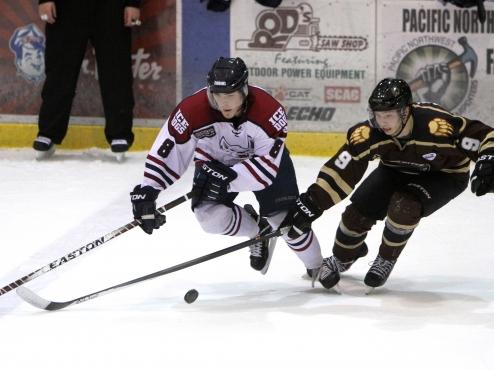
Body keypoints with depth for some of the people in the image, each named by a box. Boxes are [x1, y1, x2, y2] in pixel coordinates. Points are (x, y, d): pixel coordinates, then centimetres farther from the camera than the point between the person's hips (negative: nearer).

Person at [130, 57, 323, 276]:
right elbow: (165, 151, -26)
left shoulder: (268, 111, -37)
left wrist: (230, 178, -47)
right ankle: (258, 230, 11)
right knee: (210, 216, -20)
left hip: (264, 156, -1)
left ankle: (316, 267, 20)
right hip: (215, 161, 1)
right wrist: (147, 192, -33)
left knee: (284, 216, -9)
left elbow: (267, 166, -35)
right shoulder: (193, 110, -34)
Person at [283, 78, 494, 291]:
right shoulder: (368, 134, -28)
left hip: (444, 175, -4)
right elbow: (340, 172, -24)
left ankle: (386, 260, -1)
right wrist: (311, 204, -31)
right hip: (397, 171, 4)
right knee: (359, 210, -6)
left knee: (404, 206, -29)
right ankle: (342, 258, 26)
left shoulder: (437, 125, -40)